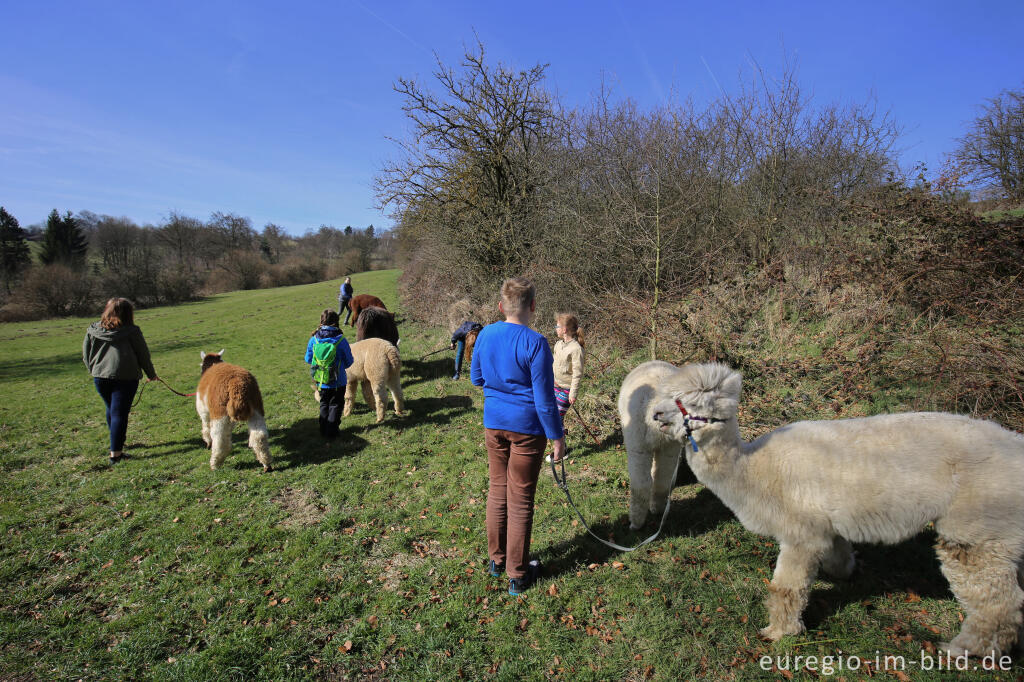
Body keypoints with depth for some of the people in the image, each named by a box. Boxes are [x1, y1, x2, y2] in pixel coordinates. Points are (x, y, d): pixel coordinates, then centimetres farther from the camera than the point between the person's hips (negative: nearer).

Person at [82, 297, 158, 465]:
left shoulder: (92, 330, 7)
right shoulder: (131, 331, -6)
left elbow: (86, 355, 13)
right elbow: (143, 354, 0)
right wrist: (151, 374, 13)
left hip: (99, 377, 5)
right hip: (125, 377, -4)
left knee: (111, 410, 21)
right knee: (119, 413, -1)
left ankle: (118, 443, 36)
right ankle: (115, 453, -2)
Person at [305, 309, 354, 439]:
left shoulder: (314, 339, -9)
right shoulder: (341, 340, -18)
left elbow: (308, 359, 3)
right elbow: (349, 362, -8)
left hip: (320, 382, 3)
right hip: (338, 382, -3)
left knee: (324, 404, 23)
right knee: (335, 405, 14)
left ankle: (323, 430, 30)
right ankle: (331, 432, 14)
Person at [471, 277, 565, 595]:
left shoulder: (485, 335, -2)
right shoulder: (535, 343, -18)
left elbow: (476, 378, 11)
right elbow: (544, 398, -16)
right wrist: (556, 436, -6)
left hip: (493, 423, 5)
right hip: (526, 427, -5)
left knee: (497, 490, 20)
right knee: (520, 501, 7)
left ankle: (496, 559, 36)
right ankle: (517, 575, 21)